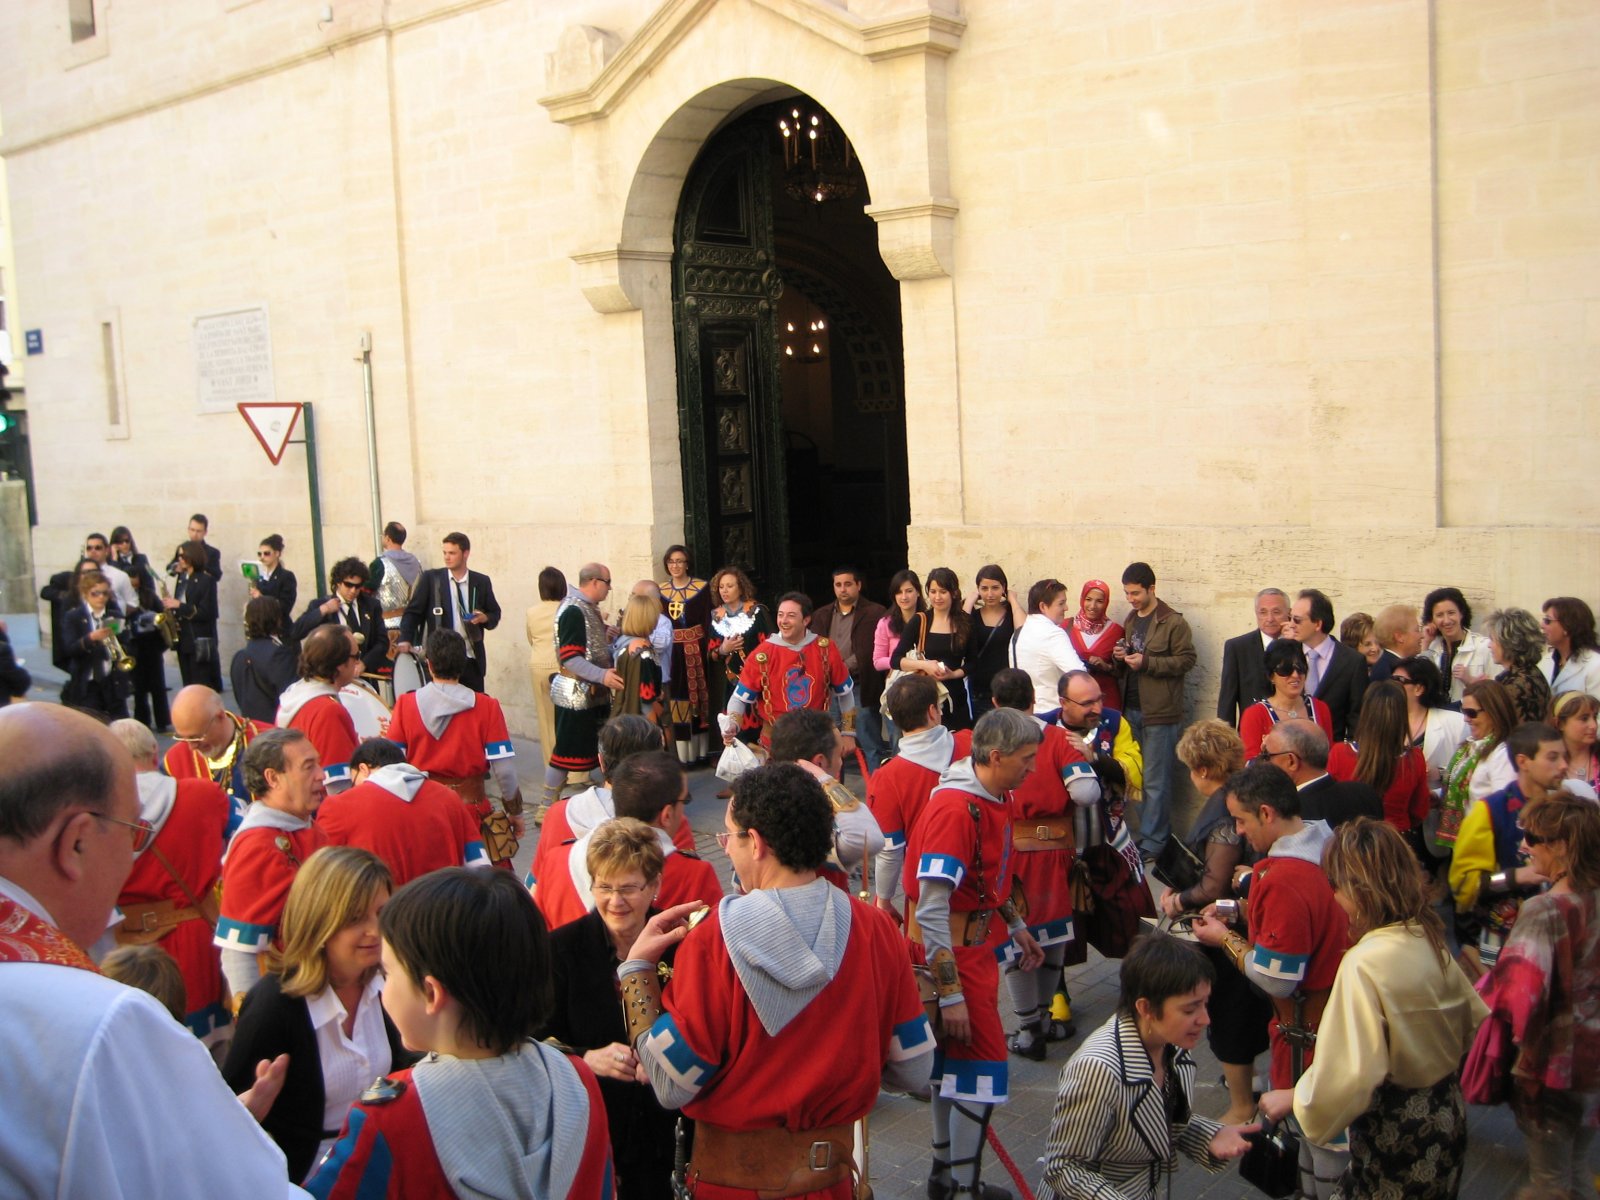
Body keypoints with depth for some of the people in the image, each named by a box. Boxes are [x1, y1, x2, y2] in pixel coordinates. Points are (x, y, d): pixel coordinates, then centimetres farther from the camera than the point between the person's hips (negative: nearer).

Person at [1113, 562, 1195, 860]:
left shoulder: (1173, 622, -9)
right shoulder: (1130, 620, 14)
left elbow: (1186, 660, -13)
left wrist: (1146, 662, -20)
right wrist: (1122, 656, 2)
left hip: (1159, 712, -7)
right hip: (1132, 709, 7)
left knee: (1155, 780, -3)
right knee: (1137, 777, 11)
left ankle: (1152, 842, 3)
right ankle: (1147, 832, 20)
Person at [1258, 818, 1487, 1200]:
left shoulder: (1364, 963, -25)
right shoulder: (1429, 943, -2)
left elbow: (1349, 1073, -29)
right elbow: (1475, 1019, 12)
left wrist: (1292, 1099, -14)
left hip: (1396, 1134, -8)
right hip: (1447, 1117, 8)